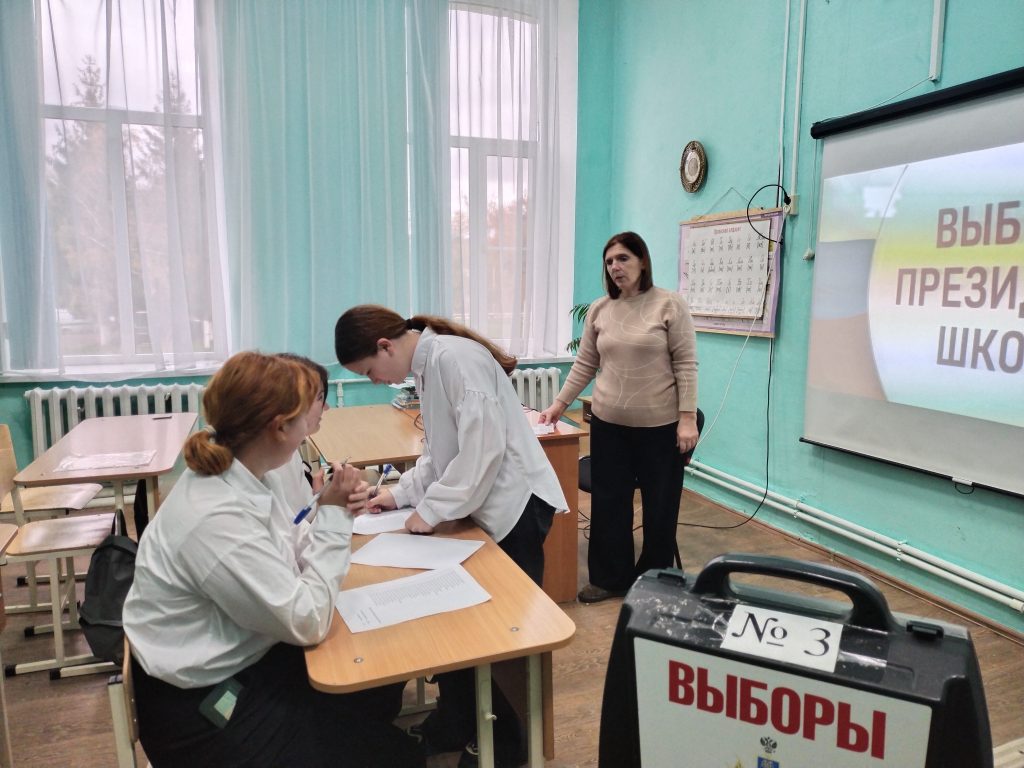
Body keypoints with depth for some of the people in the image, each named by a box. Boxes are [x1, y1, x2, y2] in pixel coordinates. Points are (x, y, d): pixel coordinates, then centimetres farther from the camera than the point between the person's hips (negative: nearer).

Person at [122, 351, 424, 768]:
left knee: (383, 686, 11)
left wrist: (334, 510, -11)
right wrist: (332, 515, -22)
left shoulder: (239, 472, -5)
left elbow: (280, 564, 3)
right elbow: (307, 621, -26)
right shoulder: (218, 518, -32)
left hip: (242, 659, 8)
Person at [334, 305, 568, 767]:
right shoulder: (428, 365, 10)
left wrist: (431, 510, -16)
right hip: (482, 508, 9)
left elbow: (483, 447, -25)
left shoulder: (454, 357, -20)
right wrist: (401, 492, 8)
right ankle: (456, 723, 31)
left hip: (515, 506, -9)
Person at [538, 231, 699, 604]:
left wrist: (688, 418, -13)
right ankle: (610, 578, 26)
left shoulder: (670, 304, -6)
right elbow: (584, 364, 11)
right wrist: (559, 403, 8)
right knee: (608, 501, 10)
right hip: (608, 422, 4)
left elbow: (685, 364, -8)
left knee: (659, 504, 10)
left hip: (659, 424, -3)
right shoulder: (599, 309, 6)